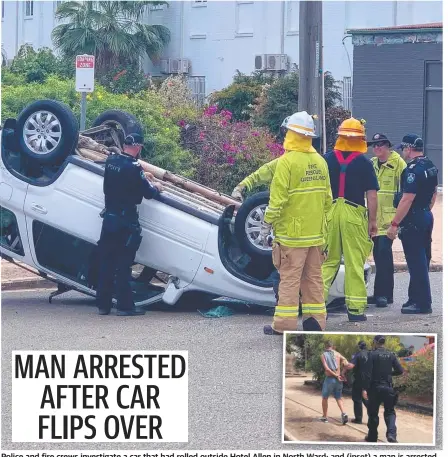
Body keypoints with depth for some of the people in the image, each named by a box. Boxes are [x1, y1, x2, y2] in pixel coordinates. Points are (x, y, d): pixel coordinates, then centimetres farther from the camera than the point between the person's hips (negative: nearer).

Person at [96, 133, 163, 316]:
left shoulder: (110, 161, 2)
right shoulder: (133, 168, -17)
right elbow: (148, 193, -11)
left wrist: (142, 177, 25)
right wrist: (156, 188, 12)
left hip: (108, 218, 6)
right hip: (125, 222, -6)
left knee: (106, 263, 10)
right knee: (123, 265, -3)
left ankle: (103, 304, 14)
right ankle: (124, 306, -1)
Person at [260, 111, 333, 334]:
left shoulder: (287, 161, -13)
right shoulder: (320, 162, 9)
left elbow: (278, 198, -15)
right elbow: (327, 198, 15)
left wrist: (267, 225, -8)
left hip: (292, 232, -6)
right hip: (316, 232, 6)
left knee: (289, 278, -3)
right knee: (313, 277, 12)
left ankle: (284, 324, -2)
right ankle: (315, 320, 14)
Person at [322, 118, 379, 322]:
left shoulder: (326, 159, 4)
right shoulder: (364, 163, -4)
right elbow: (371, 194, -5)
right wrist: (372, 220, 3)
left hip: (328, 213, 3)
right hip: (354, 214, -2)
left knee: (327, 260, 12)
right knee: (355, 263, 3)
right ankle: (355, 308, 5)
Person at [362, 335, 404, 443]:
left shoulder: (372, 354, -8)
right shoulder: (391, 355, 3)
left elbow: (367, 372, -15)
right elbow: (400, 370, 2)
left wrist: (364, 388, -15)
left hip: (375, 388, -3)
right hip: (388, 388, 3)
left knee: (373, 413, 11)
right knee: (390, 412, 10)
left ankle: (372, 437, 18)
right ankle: (391, 434, -13)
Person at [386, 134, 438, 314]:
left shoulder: (413, 170, -20)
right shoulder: (430, 166, 10)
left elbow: (407, 199, -24)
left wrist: (394, 224, -22)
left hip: (413, 219, -10)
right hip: (426, 216, 10)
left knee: (416, 263, -5)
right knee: (422, 261, 15)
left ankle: (422, 303, -3)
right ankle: (416, 299, 24)